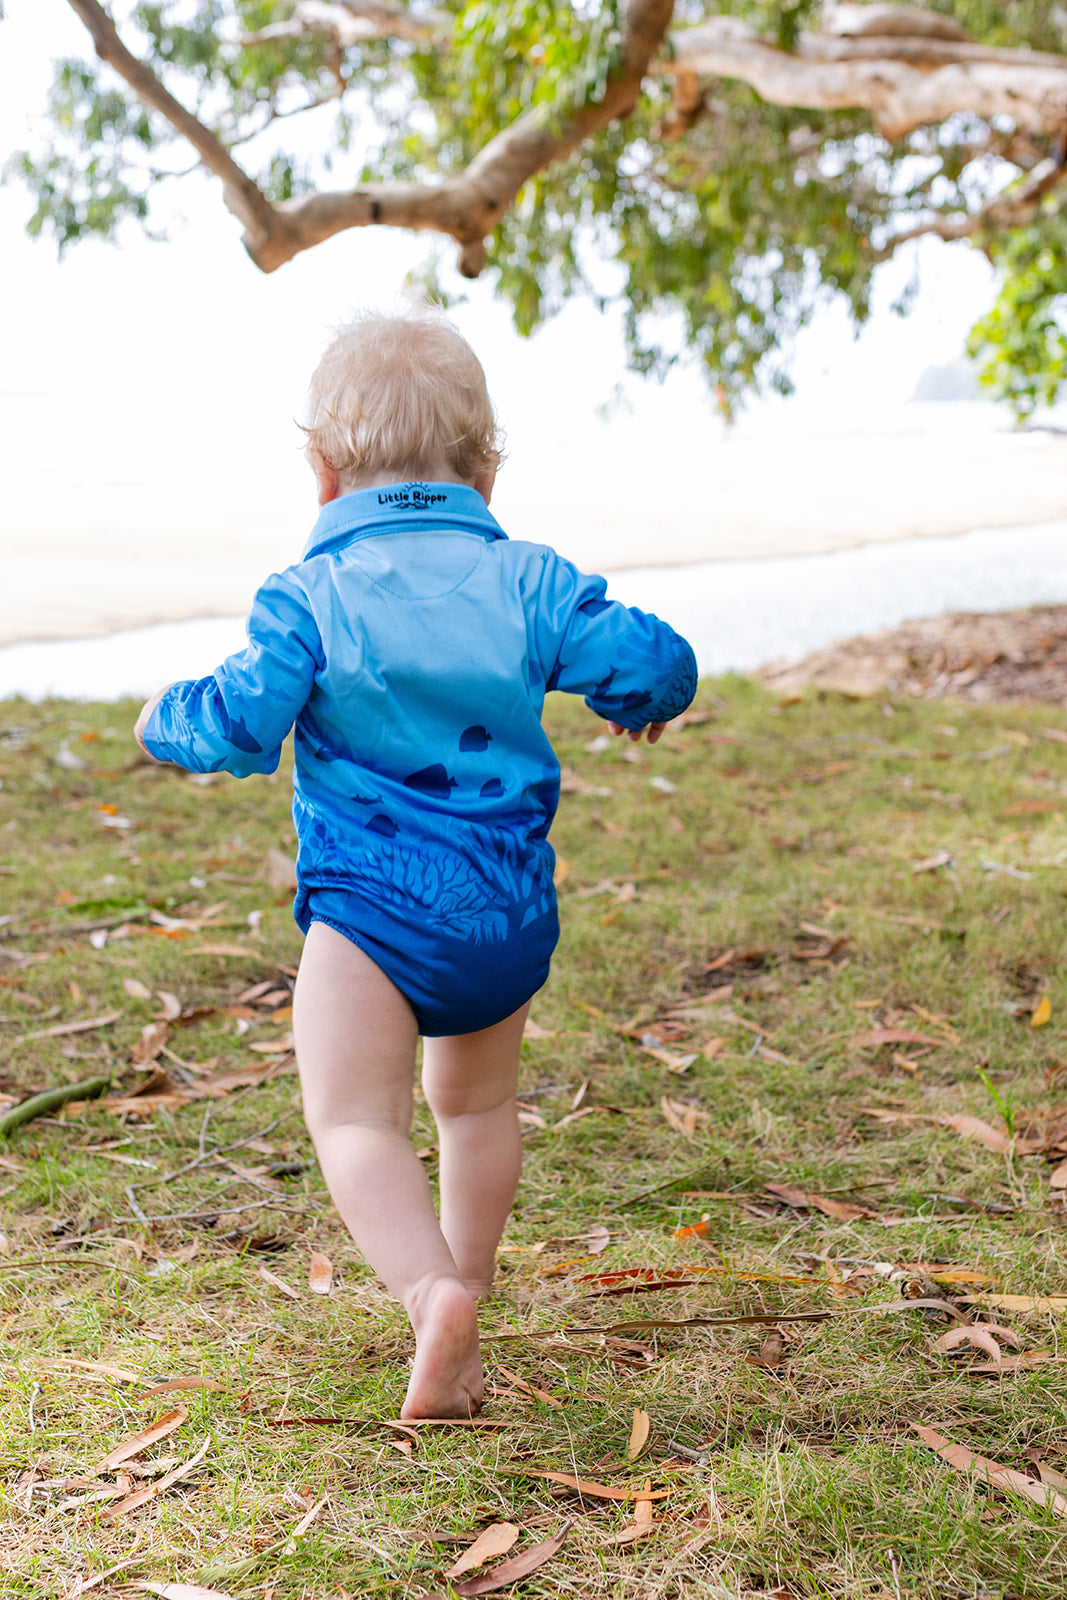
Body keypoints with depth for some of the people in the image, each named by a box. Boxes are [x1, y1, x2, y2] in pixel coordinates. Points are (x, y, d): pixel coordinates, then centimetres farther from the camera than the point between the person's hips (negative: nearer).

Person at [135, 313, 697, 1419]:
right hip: (511, 914, 5)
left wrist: (166, 719, 9)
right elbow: (654, 663, 1)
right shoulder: (526, 579, 4)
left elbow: (238, 729, -14)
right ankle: (465, 1284, 37)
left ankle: (432, 1291, -27)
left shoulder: (310, 594, -5)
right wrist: (644, 702, 25)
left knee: (353, 1122, -5)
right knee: (476, 1103, 24)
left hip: (373, 906, -5)